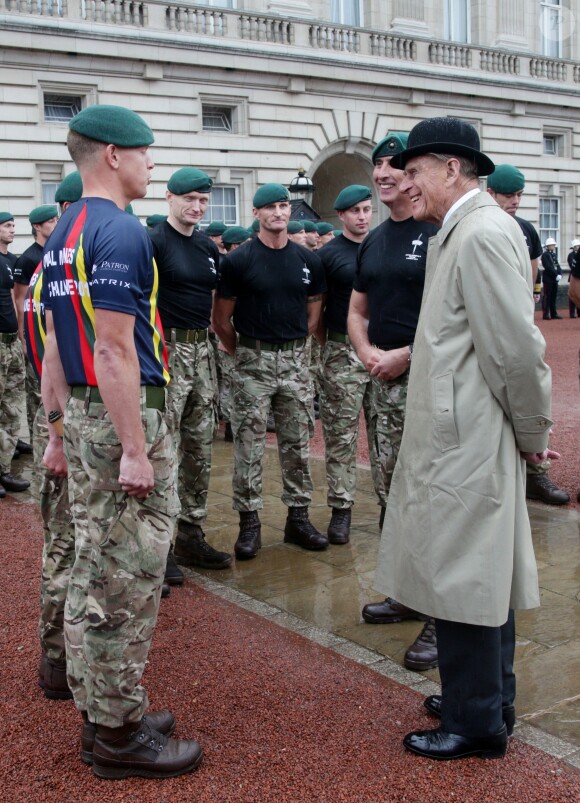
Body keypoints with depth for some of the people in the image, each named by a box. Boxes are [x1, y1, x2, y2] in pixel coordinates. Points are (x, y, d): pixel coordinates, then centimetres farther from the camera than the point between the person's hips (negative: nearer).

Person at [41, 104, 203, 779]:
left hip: (83, 415, 10)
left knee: (96, 571, 16)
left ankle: (100, 714, 28)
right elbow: (114, 351, -21)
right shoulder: (120, 232, -15)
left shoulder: (62, 235, 14)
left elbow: (55, 346, 16)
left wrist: (58, 433, 20)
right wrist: (134, 451, -21)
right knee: (127, 580, 0)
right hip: (126, 415, -10)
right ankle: (118, 735, 12)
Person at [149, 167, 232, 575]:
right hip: (168, 349, -7)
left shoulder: (208, 246, 15)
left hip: (202, 348, 7)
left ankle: (191, 535, 20)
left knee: (200, 450, 10)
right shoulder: (154, 241, -7)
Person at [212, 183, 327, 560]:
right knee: (249, 444, 0)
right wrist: (242, 351, 6)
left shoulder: (308, 260, 7)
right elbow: (221, 319, -1)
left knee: (298, 443, 9)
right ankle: (249, 521, 10)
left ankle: (299, 517, 19)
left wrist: (295, 345, 12)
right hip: (254, 360, -3)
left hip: (296, 359, 4)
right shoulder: (239, 260, -5)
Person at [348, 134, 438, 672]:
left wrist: (404, 355, -17)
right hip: (383, 381, 8)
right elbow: (357, 312, 20)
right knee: (390, 495, 15)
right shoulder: (373, 241, 16)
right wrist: (368, 353, 0)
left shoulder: (441, 233, -9)